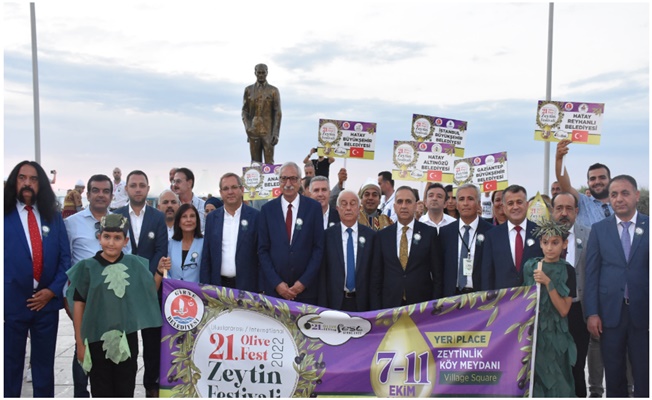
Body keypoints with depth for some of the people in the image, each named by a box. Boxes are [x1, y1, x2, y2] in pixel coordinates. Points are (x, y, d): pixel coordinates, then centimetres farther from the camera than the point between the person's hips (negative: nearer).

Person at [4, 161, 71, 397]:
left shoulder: (54, 218, 7)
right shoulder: (5, 216, -2)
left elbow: (65, 258, 6)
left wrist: (53, 290, -6)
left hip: (47, 301, 3)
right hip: (12, 302, -2)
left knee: (44, 363, 13)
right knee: (10, 364, 8)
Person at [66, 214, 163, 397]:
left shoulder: (134, 264, 0)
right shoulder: (88, 267, -4)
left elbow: (148, 293, 10)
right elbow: (79, 305, -1)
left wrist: (160, 273, -5)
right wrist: (79, 341, -1)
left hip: (127, 336, 1)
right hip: (97, 337, -1)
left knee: (126, 390, 13)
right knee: (101, 391, 10)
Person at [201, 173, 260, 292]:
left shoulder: (256, 216, -2)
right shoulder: (212, 217, 7)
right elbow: (206, 257, 9)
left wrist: (262, 287, -6)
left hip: (247, 285, -2)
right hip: (218, 285, 2)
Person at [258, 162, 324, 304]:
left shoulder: (314, 207, -1)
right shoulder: (268, 209, 2)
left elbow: (318, 248, -2)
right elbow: (263, 250, 2)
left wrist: (304, 281, -8)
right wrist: (276, 283, -7)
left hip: (306, 287, 0)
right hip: (274, 287, 1)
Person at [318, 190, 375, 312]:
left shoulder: (370, 235, 1)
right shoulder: (327, 235, -1)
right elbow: (322, 273, -2)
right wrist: (322, 305, -4)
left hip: (362, 302, 1)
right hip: (335, 302, -1)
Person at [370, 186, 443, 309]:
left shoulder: (429, 233, 0)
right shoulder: (382, 236, 4)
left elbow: (438, 275, 1)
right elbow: (376, 276, 6)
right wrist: (376, 309, 0)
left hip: (422, 304, -1)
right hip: (390, 304, 1)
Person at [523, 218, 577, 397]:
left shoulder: (567, 271, -7)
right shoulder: (529, 266, 1)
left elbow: (564, 310, -12)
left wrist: (547, 283, -19)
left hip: (555, 335, -2)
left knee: (554, 380, 6)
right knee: (531, 379, 7)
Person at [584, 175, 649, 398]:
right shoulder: (599, 229, 4)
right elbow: (591, 273, 2)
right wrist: (591, 313, -4)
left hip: (642, 312, -1)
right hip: (610, 313, 1)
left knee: (643, 375, 7)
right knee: (613, 374, 11)